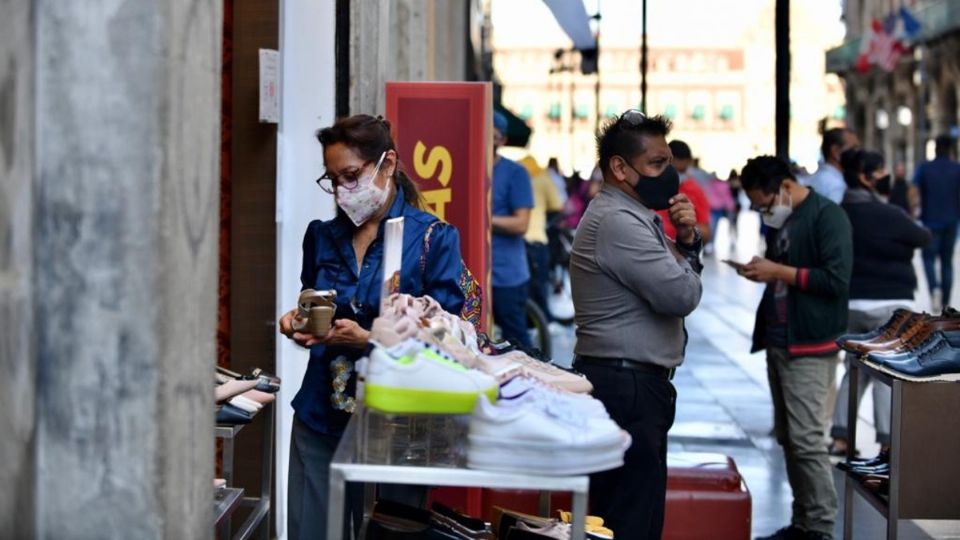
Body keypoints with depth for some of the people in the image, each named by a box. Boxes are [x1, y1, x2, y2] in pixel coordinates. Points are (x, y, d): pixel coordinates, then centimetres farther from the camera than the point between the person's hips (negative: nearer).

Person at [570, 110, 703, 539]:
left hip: (630, 383, 11)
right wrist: (682, 257, 1)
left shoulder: (630, 215, 18)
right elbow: (683, 295, -20)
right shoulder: (618, 222, -16)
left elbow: (681, 277, 23)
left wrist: (686, 238, 3)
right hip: (628, 385, -11)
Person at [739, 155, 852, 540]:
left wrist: (778, 271, -16)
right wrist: (760, 271, 5)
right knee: (787, 438, 11)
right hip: (778, 342, 9)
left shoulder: (827, 216, -10)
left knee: (807, 439, -10)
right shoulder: (779, 220, 16)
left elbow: (837, 280, -18)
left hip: (810, 346, -9)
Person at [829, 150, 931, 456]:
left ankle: (840, 436, 14)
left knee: (855, 368, 16)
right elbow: (923, 238, -2)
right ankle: (888, 441, 1)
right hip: (889, 304, -7)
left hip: (851, 302, 7)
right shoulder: (889, 215, -15)